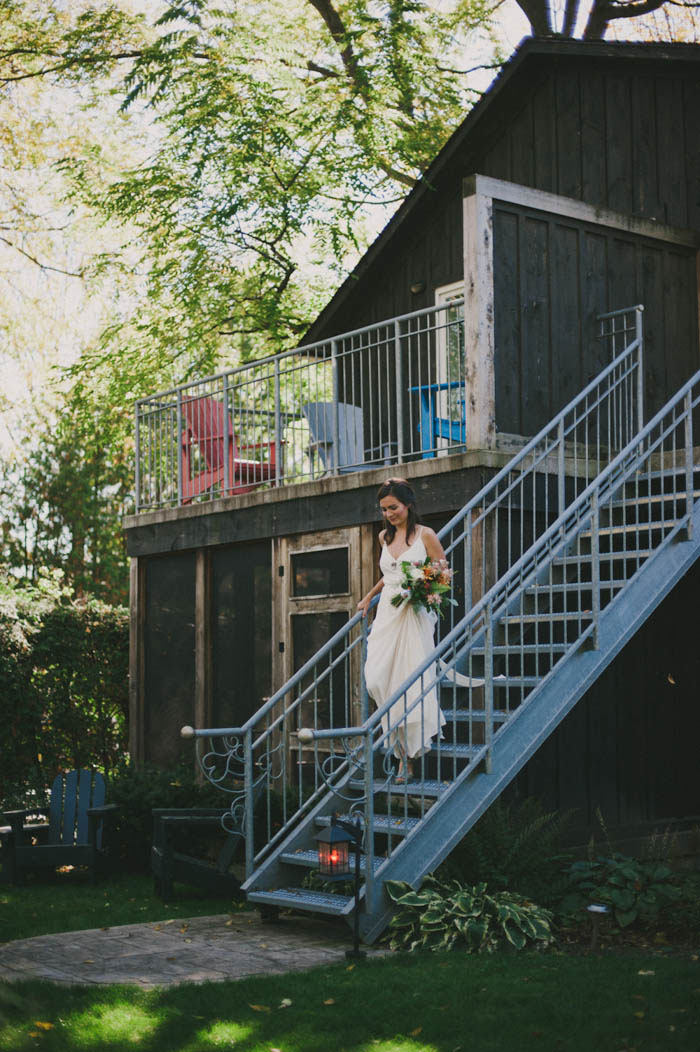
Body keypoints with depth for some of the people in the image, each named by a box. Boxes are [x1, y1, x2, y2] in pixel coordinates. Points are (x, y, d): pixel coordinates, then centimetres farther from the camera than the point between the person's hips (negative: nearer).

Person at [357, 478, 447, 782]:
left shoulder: (425, 535, -2)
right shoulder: (385, 537, 14)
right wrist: (369, 596, 28)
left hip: (414, 616, -5)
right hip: (387, 613, 5)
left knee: (411, 683, -7)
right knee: (376, 681, -9)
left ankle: (407, 755, 2)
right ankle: (400, 742, 8)